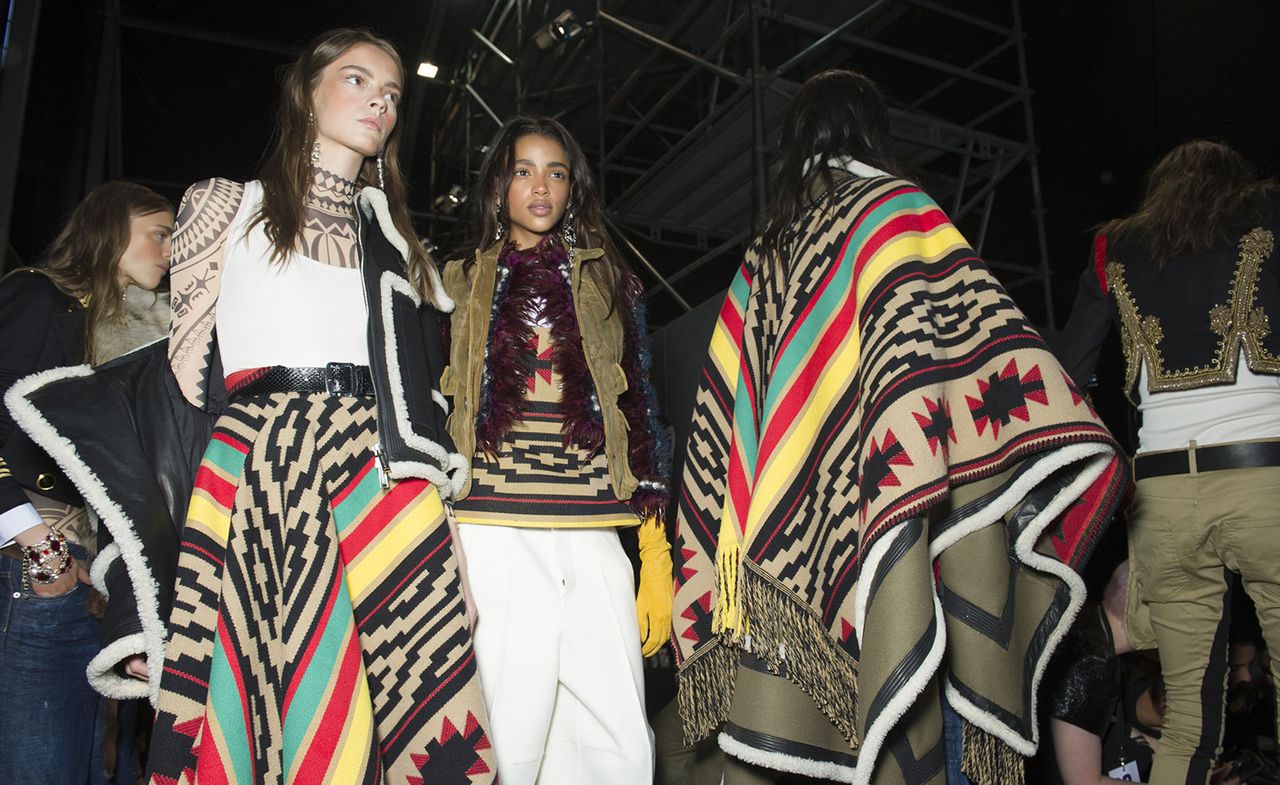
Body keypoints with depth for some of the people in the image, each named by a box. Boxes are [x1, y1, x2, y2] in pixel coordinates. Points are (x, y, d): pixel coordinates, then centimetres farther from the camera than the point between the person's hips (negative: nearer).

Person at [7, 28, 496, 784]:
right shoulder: (228, 205, 15)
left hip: (383, 478, 3)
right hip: (257, 470, -2)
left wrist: (434, 467, 8)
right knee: (254, 689, -9)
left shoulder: (396, 238, 24)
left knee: (403, 689, -9)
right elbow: (188, 364, 7)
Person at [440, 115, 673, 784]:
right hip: (495, 535, -1)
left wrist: (657, 553, 7)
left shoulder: (608, 283, 17)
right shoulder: (460, 285, 15)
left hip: (592, 535, 2)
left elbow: (641, 413, 13)